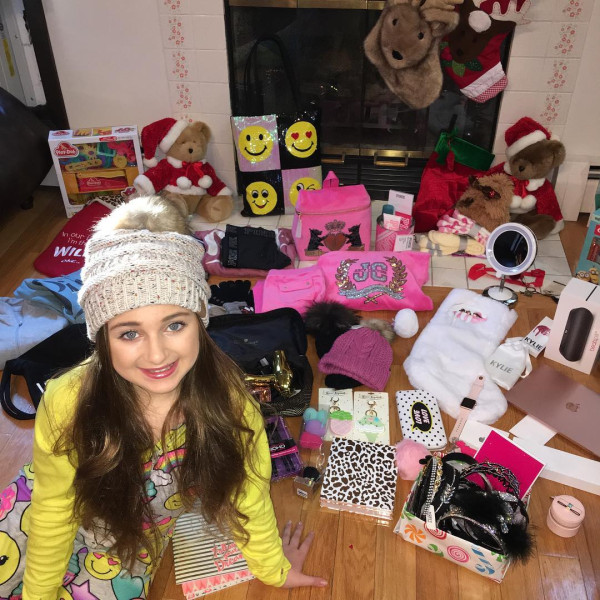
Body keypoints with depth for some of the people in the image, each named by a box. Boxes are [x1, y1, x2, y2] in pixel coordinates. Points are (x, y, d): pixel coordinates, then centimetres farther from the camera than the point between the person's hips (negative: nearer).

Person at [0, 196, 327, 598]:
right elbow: (54, 507, -16)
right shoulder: (68, 402, -34)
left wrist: (272, 568, 0)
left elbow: (247, 489, -15)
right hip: (65, 510, -1)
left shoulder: (226, 397, -33)